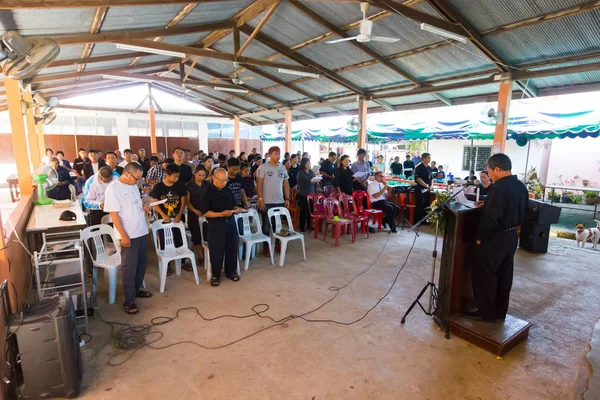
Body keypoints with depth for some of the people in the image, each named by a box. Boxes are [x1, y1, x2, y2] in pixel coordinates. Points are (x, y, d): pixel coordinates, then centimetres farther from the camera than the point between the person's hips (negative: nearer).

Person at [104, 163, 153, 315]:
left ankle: (136, 289, 35)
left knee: (141, 263, 17)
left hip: (142, 232, 8)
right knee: (129, 267, 1)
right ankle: (129, 301, 12)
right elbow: (114, 214, -18)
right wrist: (124, 235, -20)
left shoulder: (133, 186, 9)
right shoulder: (113, 189, -15)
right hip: (129, 235, -8)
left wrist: (144, 208, -2)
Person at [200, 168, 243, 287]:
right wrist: (221, 214, -24)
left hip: (230, 222, 6)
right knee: (217, 251, 2)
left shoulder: (228, 190, 6)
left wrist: (236, 209, -4)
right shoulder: (208, 192, -11)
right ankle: (215, 275, 20)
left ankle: (231, 271, 29)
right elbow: (205, 212, -15)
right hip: (215, 225, -5)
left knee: (233, 248, 10)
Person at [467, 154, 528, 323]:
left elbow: (491, 217, -26)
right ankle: (500, 311, 27)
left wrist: (480, 236, -15)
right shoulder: (521, 187, 8)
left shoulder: (499, 187, -22)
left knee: (484, 275, 3)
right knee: (504, 275, 16)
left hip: (495, 237, -9)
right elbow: (521, 213, 16)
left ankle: (486, 313, 13)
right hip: (511, 235, 9)